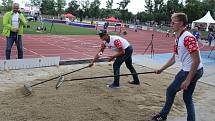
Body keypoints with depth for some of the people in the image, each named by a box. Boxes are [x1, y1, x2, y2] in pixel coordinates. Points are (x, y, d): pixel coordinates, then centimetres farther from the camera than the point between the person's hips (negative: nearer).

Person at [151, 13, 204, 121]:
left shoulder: (188, 38, -24)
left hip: (192, 71, -9)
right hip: (187, 70, 9)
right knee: (187, 97, 16)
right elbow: (174, 58, 18)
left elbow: (196, 61, -27)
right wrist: (162, 69, 19)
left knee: (170, 91, 7)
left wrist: (187, 80, -26)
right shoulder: (178, 39, 8)